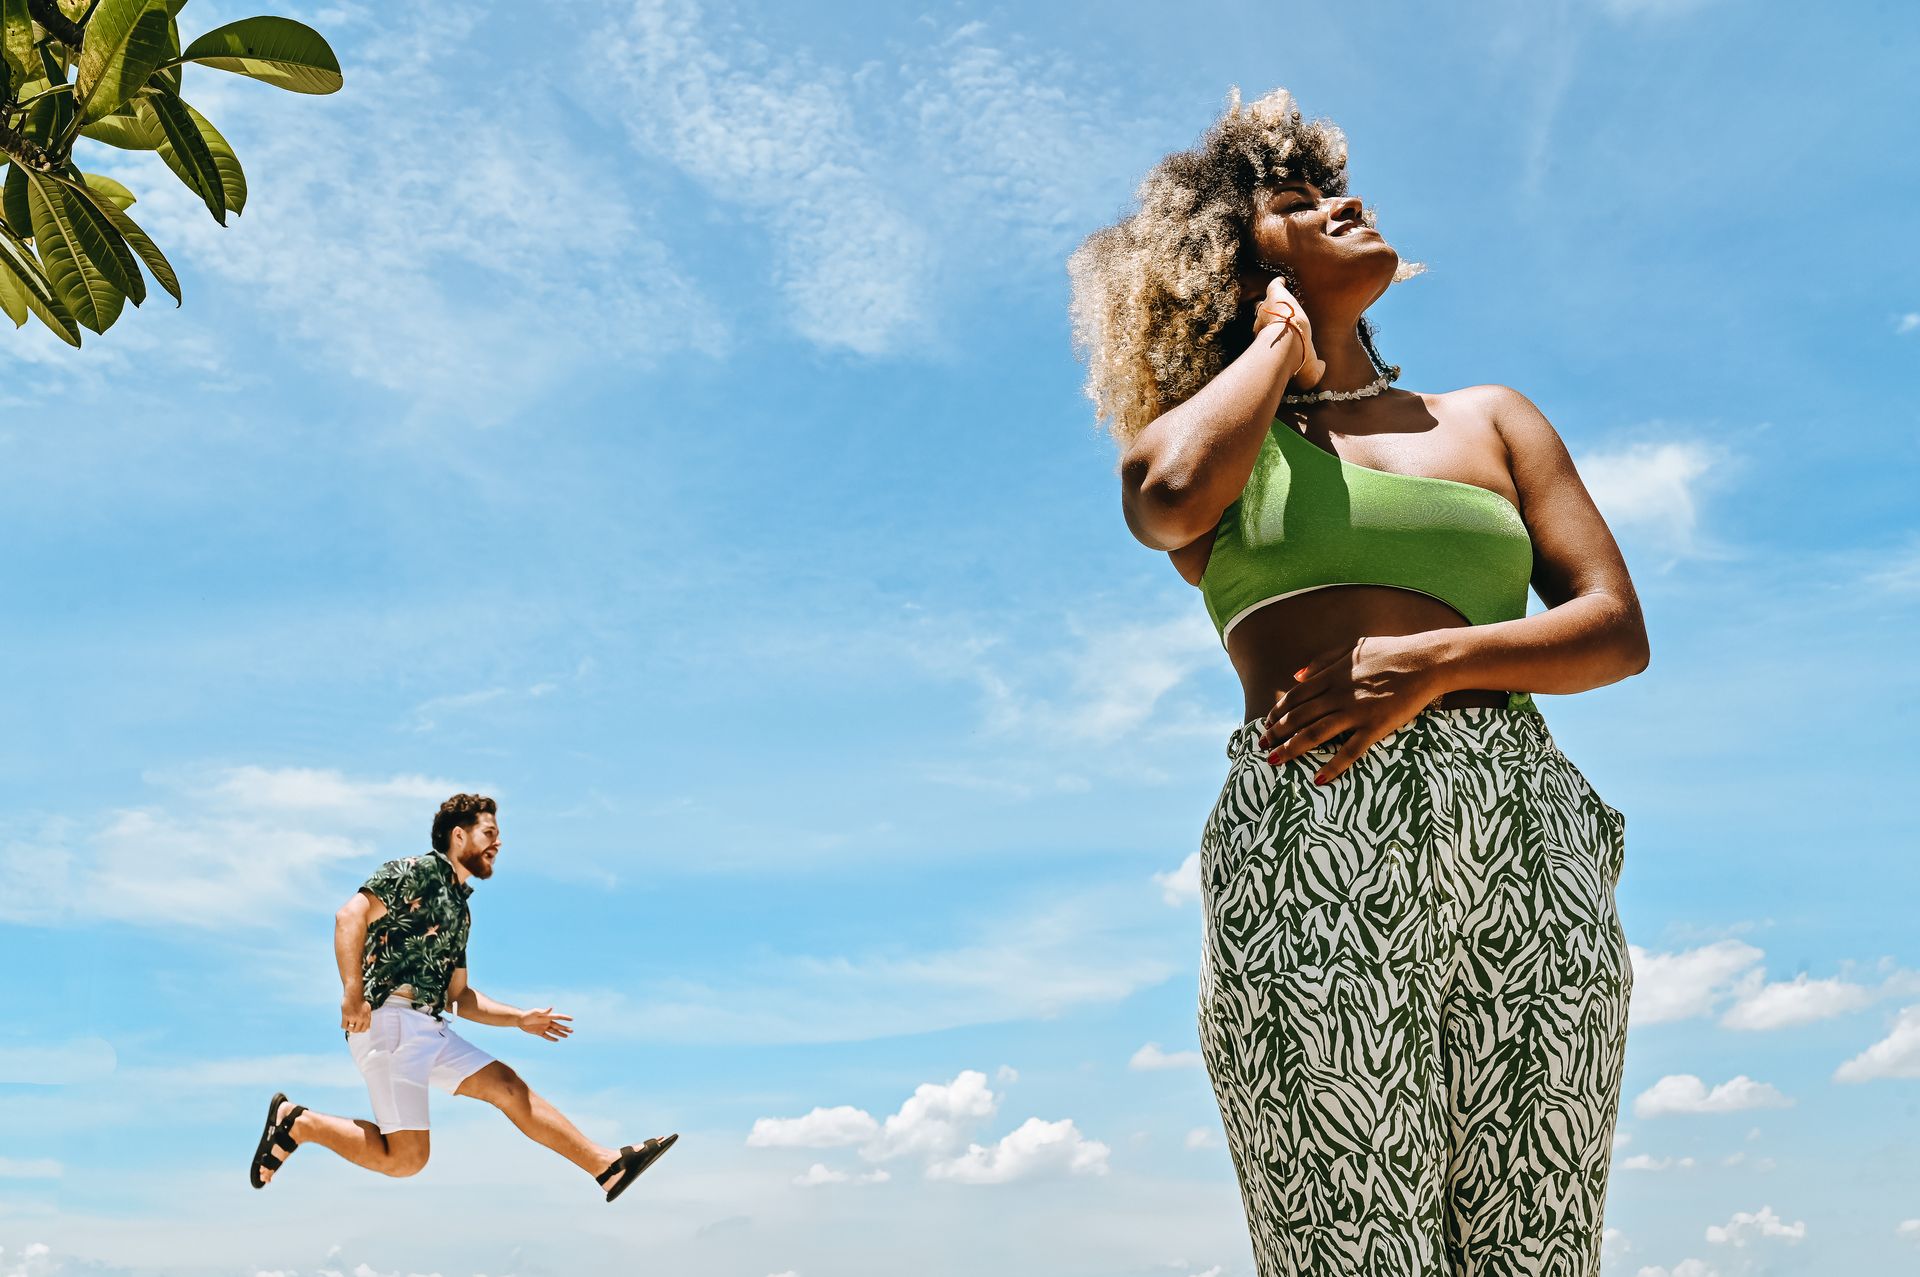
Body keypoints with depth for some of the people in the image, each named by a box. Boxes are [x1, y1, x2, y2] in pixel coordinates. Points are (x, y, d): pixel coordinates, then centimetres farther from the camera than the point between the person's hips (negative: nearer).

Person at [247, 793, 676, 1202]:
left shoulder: (460, 910, 24)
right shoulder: (418, 872, -2)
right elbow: (350, 915, -16)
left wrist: (521, 1019, 20)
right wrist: (353, 995, -25)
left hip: (432, 1028, 9)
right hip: (389, 1020, -9)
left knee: (507, 1085, 4)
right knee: (406, 1158, -12)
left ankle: (608, 1164, 6)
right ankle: (296, 1122, 4)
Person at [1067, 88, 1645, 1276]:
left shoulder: (1491, 417, 23)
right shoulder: (1216, 436, 17)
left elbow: (1619, 629, 13)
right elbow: (1167, 498, -10)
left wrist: (1430, 661, -6)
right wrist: (1281, 343, 8)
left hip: (1525, 841, 3)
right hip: (1307, 849, -2)